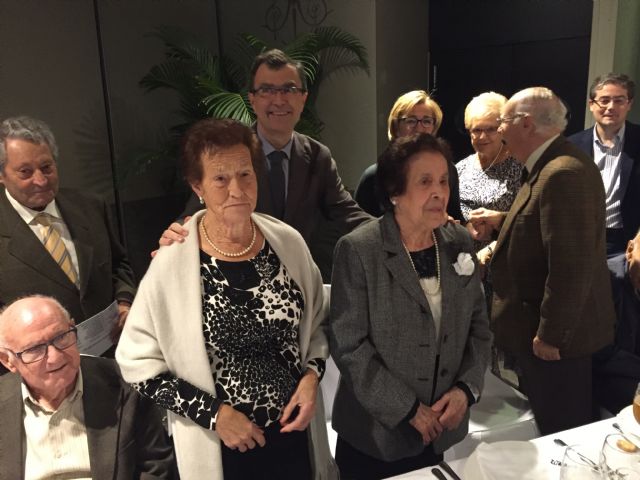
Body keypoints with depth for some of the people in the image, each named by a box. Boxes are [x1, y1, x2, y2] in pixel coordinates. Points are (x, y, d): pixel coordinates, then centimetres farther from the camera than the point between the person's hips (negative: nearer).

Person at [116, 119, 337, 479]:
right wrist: (213, 413, -14)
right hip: (219, 448, -3)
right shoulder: (171, 262, -17)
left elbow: (317, 322, 7)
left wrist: (312, 375, -9)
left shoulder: (289, 242, -7)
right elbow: (138, 362, -10)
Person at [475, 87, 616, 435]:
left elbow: (571, 265, -28)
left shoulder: (563, 173, -25)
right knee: (550, 425, 24)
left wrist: (550, 335, -22)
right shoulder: (556, 165, 8)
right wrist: (504, 222, 12)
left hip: (555, 338, -10)